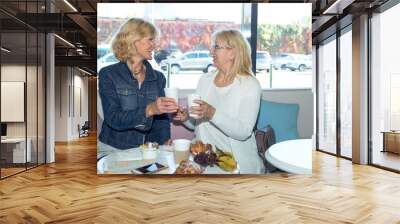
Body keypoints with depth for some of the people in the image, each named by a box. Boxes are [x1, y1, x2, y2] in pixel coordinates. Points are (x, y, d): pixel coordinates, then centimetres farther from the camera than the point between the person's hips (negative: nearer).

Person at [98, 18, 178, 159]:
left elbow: (161, 119, 7)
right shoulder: (108, 75, -5)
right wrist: (149, 110, -29)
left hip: (146, 151, 5)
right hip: (112, 150, -4)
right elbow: (114, 120, -14)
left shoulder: (158, 78, 7)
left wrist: (165, 141, -13)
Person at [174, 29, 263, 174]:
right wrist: (186, 118, -6)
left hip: (238, 163, -4)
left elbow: (244, 132, -18)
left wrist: (213, 114, -29)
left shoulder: (250, 85, -8)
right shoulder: (205, 80, 8)